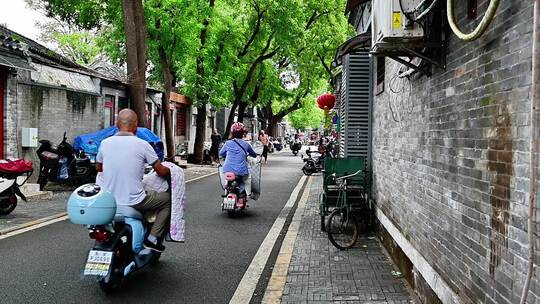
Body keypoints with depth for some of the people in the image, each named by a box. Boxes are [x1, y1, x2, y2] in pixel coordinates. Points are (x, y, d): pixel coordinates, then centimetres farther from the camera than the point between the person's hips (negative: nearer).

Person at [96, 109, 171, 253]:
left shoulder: (105, 143, 0)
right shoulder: (142, 144, -11)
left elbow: (98, 168, 18)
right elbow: (161, 172, -5)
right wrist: (169, 170, 18)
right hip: (134, 202, -5)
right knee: (167, 199, 15)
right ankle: (152, 238, 5)